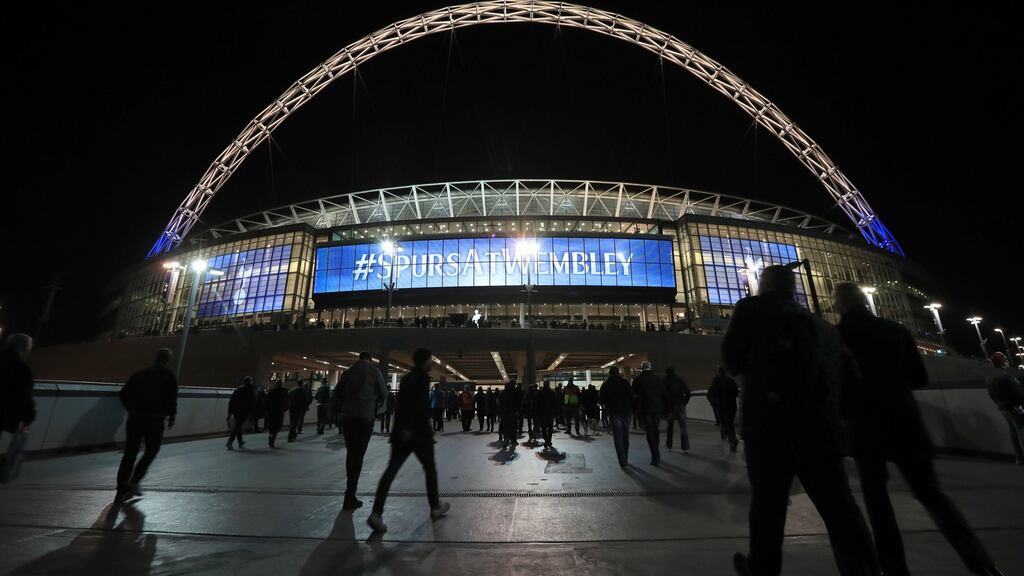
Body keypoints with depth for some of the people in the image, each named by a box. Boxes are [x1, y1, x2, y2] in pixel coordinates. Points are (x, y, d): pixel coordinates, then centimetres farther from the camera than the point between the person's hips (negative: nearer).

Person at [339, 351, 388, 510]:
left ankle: (350, 488, 27)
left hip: (347, 417, 4)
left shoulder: (349, 371, 10)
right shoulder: (373, 370, 1)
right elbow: (384, 393, 3)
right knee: (358, 455, 0)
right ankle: (350, 497, -2)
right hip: (365, 417, -4)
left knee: (350, 453, 17)